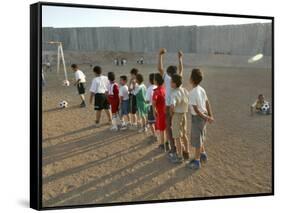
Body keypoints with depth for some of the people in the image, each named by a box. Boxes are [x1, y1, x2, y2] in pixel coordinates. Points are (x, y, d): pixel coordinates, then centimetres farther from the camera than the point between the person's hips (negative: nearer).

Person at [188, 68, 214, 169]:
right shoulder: (202, 89, 1)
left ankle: (197, 162, 18)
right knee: (201, 137, 25)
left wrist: (207, 118, -15)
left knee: (197, 140, 5)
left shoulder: (192, 93, -24)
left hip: (197, 117, -8)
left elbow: (196, 110, -22)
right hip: (202, 116, 8)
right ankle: (203, 155, 41)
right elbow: (207, 103, 4)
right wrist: (210, 116, 3)